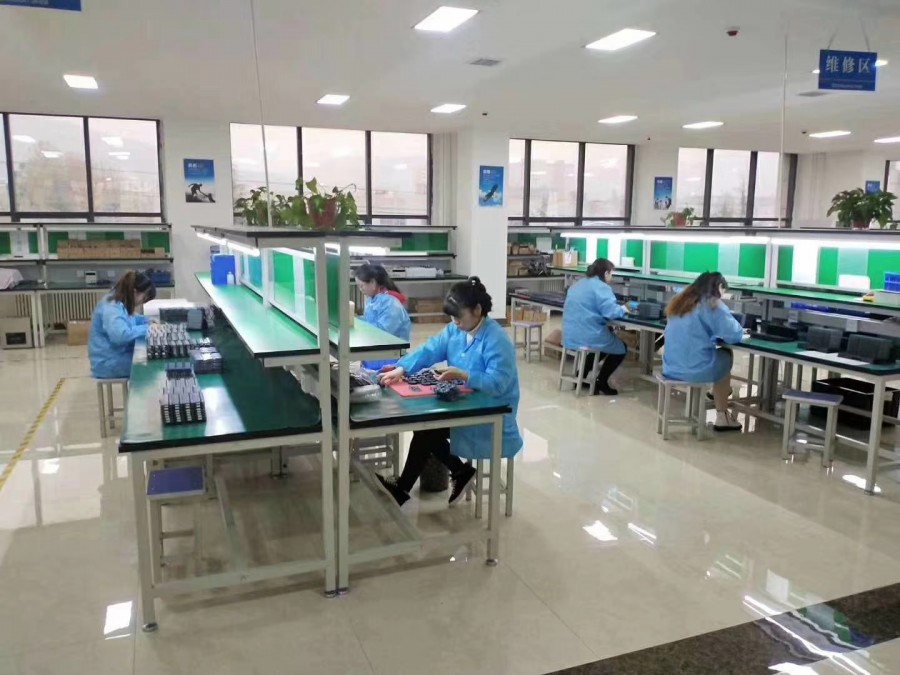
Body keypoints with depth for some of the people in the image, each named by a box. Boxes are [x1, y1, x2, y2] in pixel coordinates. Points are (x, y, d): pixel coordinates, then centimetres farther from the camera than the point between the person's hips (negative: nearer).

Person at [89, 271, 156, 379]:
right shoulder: (112, 307, -24)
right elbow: (120, 335, -40)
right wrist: (147, 328, -27)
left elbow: (129, 319, 26)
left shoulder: (118, 303, 5)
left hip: (118, 354, 9)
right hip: (109, 364, -9)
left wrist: (148, 321, 7)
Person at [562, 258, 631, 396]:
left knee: (609, 342, 35)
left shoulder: (577, 285, 16)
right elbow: (610, 312, -22)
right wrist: (622, 309, 0)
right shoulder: (601, 287, -11)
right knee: (621, 348, 19)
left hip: (570, 337, 8)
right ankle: (600, 382, 12)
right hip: (588, 337, -8)